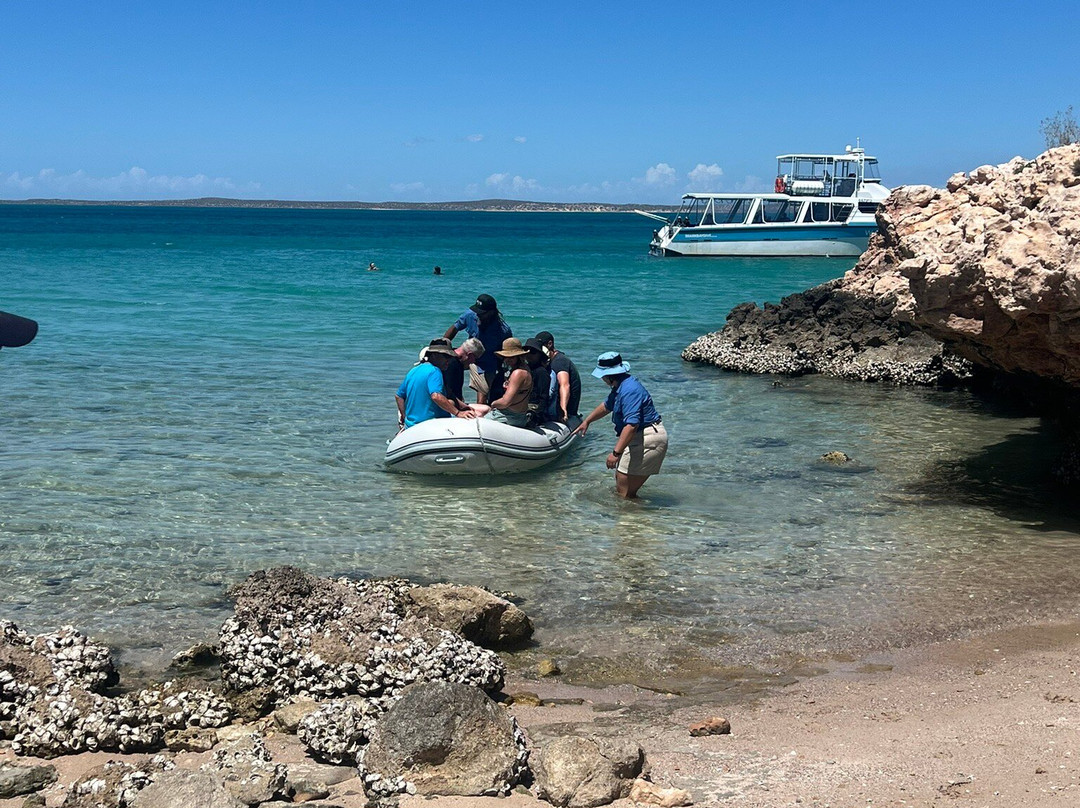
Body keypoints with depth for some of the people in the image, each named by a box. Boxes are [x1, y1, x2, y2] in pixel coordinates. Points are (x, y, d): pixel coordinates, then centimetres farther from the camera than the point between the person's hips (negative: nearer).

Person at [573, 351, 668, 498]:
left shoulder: (629, 390, -23)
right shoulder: (620, 386, 12)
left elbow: (631, 425, -31)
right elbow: (607, 406, 33)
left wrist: (616, 453, -32)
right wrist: (587, 421, 42)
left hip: (647, 440, -11)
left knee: (623, 493, -10)